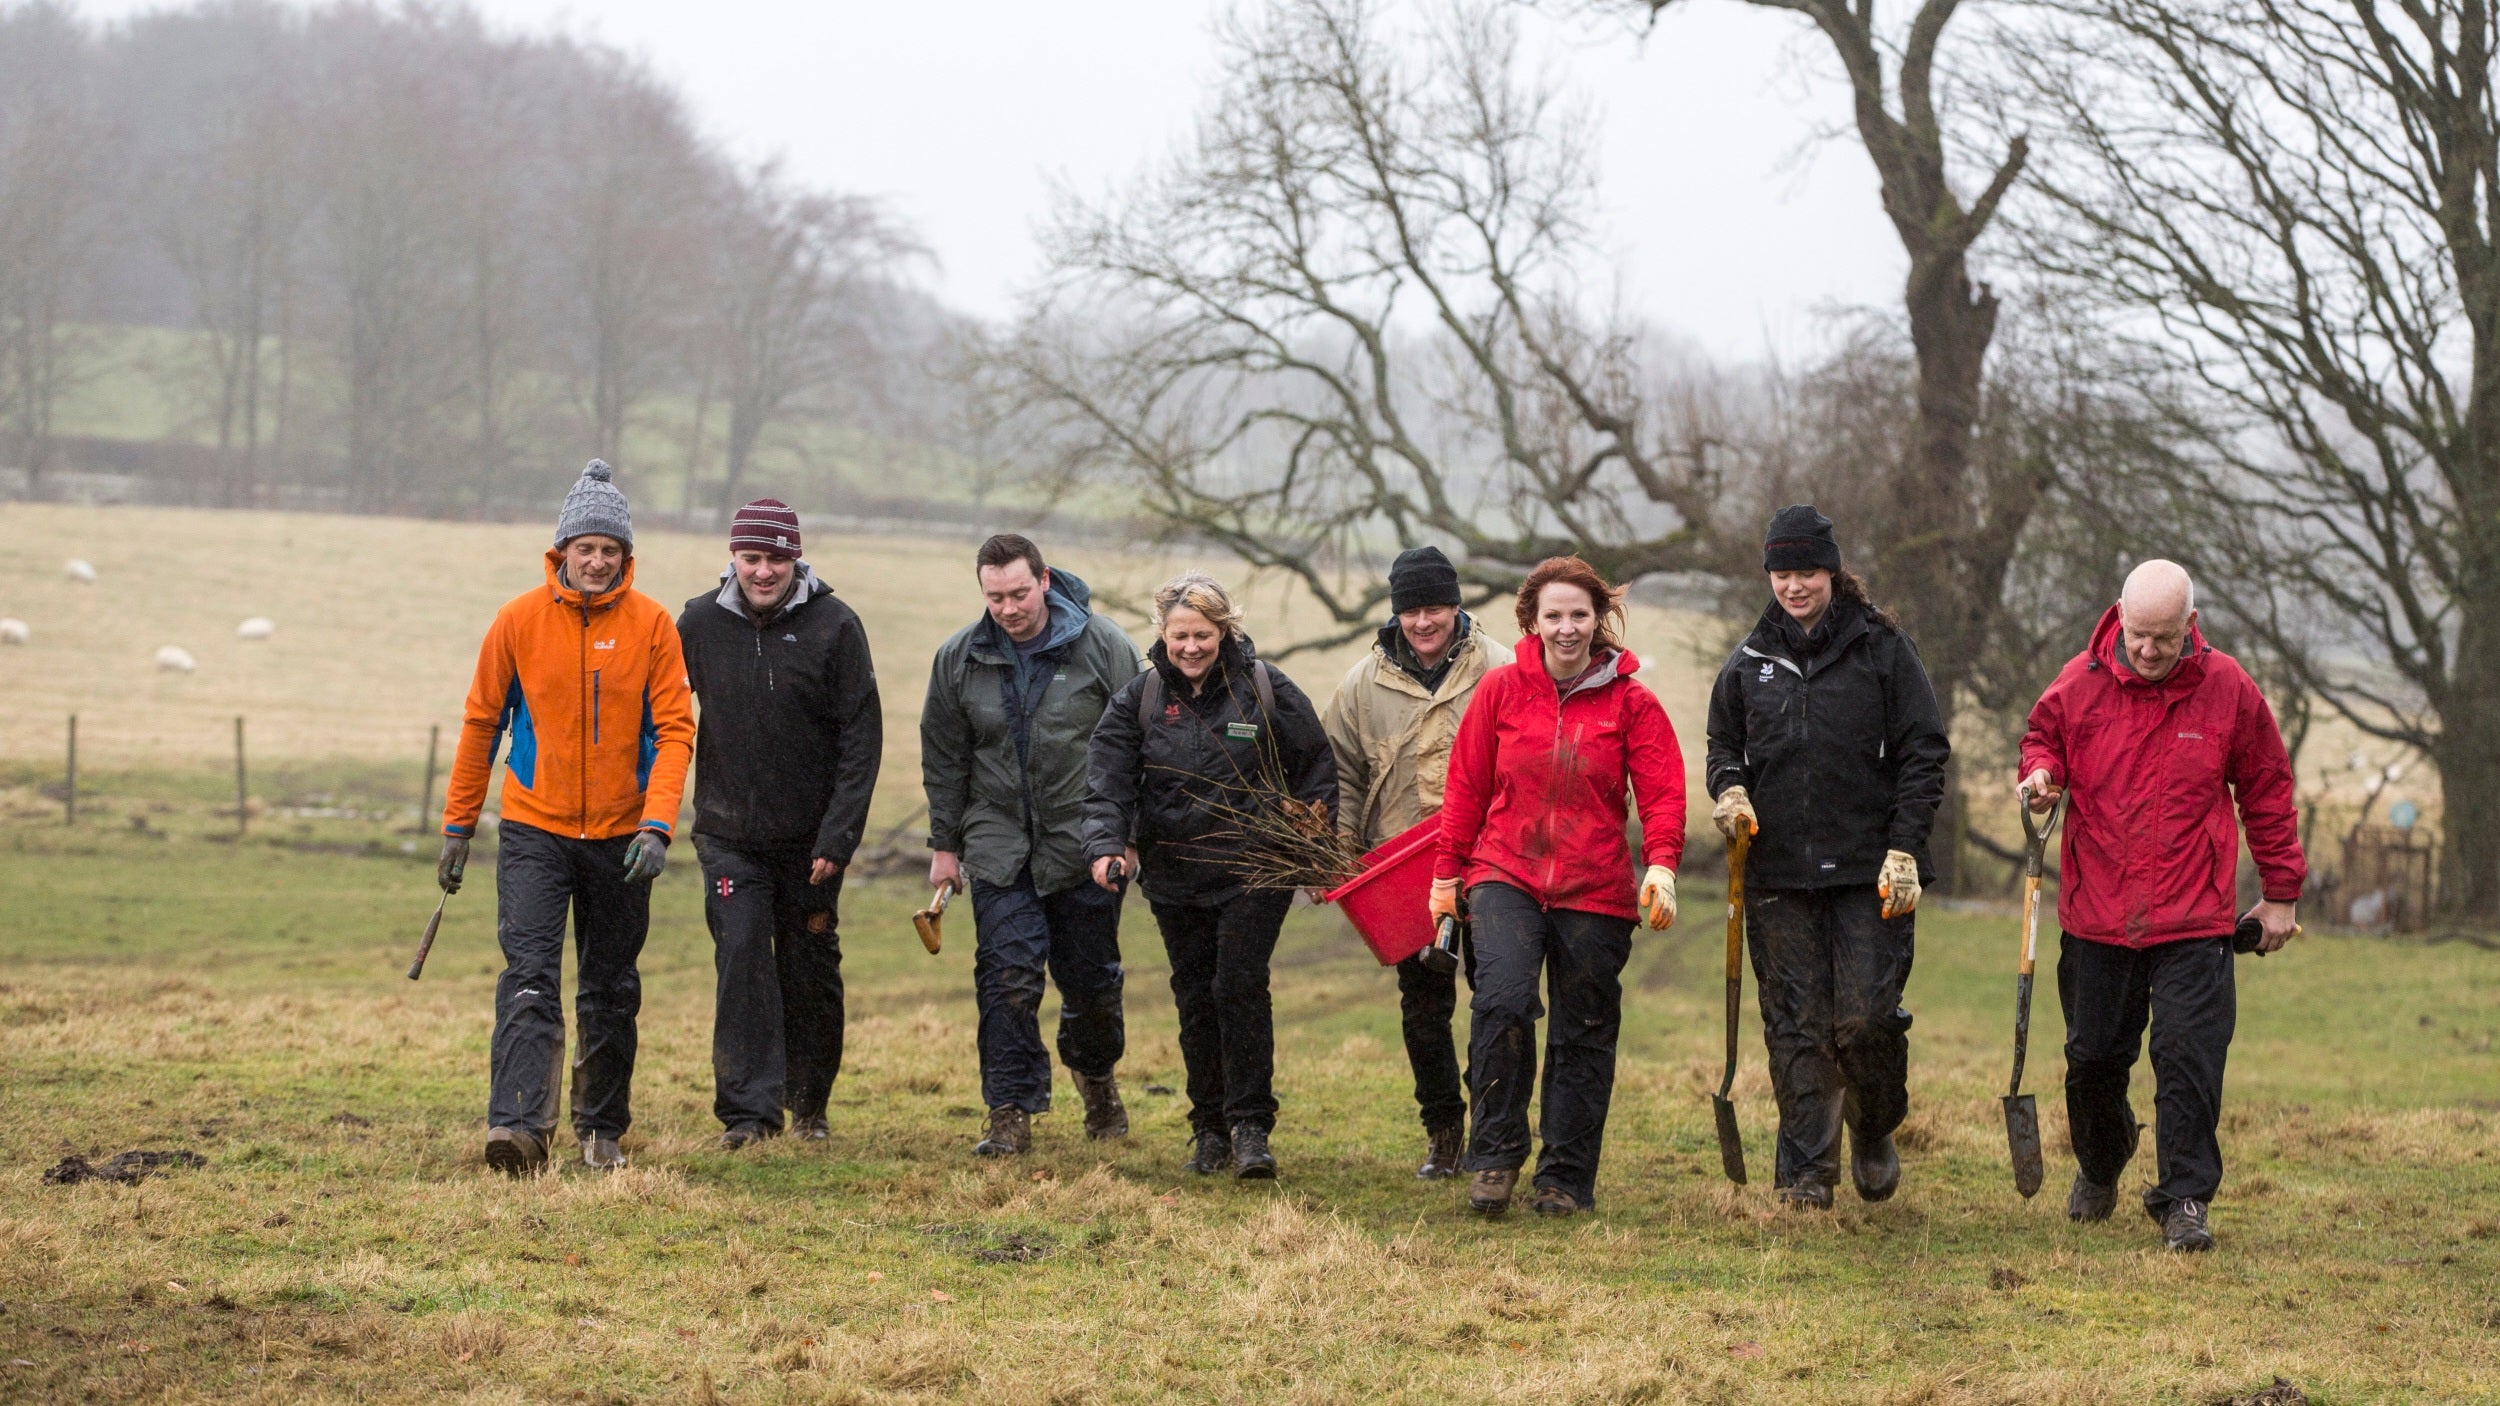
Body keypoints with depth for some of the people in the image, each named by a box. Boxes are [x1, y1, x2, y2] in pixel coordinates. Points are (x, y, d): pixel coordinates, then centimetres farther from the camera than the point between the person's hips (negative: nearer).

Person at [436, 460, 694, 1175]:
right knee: (530, 976, -15)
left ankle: (601, 1128, 27)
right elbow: (481, 722, 5)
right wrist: (458, 826, 7)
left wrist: (658, 826, -18)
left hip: (620, 838, 1)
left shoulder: (651, 625, -3)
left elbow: (675, 728, -6)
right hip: (534, 830, -1)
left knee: (611, 993, 11)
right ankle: (519, 1125, -24)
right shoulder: (519, 620, -3)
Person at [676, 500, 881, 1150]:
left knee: (811, 971, 7)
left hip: (810, 836, -1)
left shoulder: (833, 625, -8)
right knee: (742, 957, -11)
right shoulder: (700, 622, -1)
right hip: (728, 833, 1)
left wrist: (838, 836, -13)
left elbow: (862, 736, -7)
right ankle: (749, 1108, -10)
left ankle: (809, 1104, 25)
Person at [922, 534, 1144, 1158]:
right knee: (1007, 978, -8)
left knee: (1091, 979, 9)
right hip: (999, 849, 1)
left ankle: (1095, 1072, 37)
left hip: (1086, 848, -1)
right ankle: (1011, 1112, -4)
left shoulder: (1102, 646, -6)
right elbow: (943, 758, 10)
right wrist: (944, 844, 9)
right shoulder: (959, 659, 1)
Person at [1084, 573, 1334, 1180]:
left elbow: (1316, 765, 5)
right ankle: (1210, 1128, 19)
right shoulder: (1138, 698, 1)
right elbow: (1108, 781, -5)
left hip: (1254, 873, -3)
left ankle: (1250, 1127, -6)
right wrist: (1107, 846, -22)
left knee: (1240, 989, -13)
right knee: (1195, 1000, 8)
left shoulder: (1265, 688, -3)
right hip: (1175, 875, 3)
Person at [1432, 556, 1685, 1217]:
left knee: (1583, 1037, 5)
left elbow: (1663, 792, -3)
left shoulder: (1630, 702, 1)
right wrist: (1447, 873, 10)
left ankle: (1567, 1180, 16)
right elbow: (1466, 786, 10)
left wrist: (1661, 864, -19)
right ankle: (1495, 1156, -10)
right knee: (1503, 1000, -22)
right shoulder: (1501, 689, 3)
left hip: (1594, 890, 1)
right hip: (1506, 876, 0)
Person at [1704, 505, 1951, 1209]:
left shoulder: (1882, 648, 2)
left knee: (1865, 1018, -9)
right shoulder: (1750, 661, 11)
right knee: (1796, 1025, 1)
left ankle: (1875, 1130, 19)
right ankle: (1806, 1171, 8)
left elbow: (1924, 753, 0)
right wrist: (1729, 788, -1)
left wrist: (1904, 849, -8)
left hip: (1870, 872, -3)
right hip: (1778, 873, 3)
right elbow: (1723, 743, 22)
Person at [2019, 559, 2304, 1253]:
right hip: (2095, 915, 2)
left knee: (2189, 1059, -10)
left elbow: (2267, 792, 8)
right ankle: (2099, 1168, 37)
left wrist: (2280, 892, 10)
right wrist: (2040, 773, -6)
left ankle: (2185, 1199, -2)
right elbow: (2042, 737, 19)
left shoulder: (2228, 689, -2)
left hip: (2193, 921, -2)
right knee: (2094, 1057, 10)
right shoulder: (2080, 683, -1)